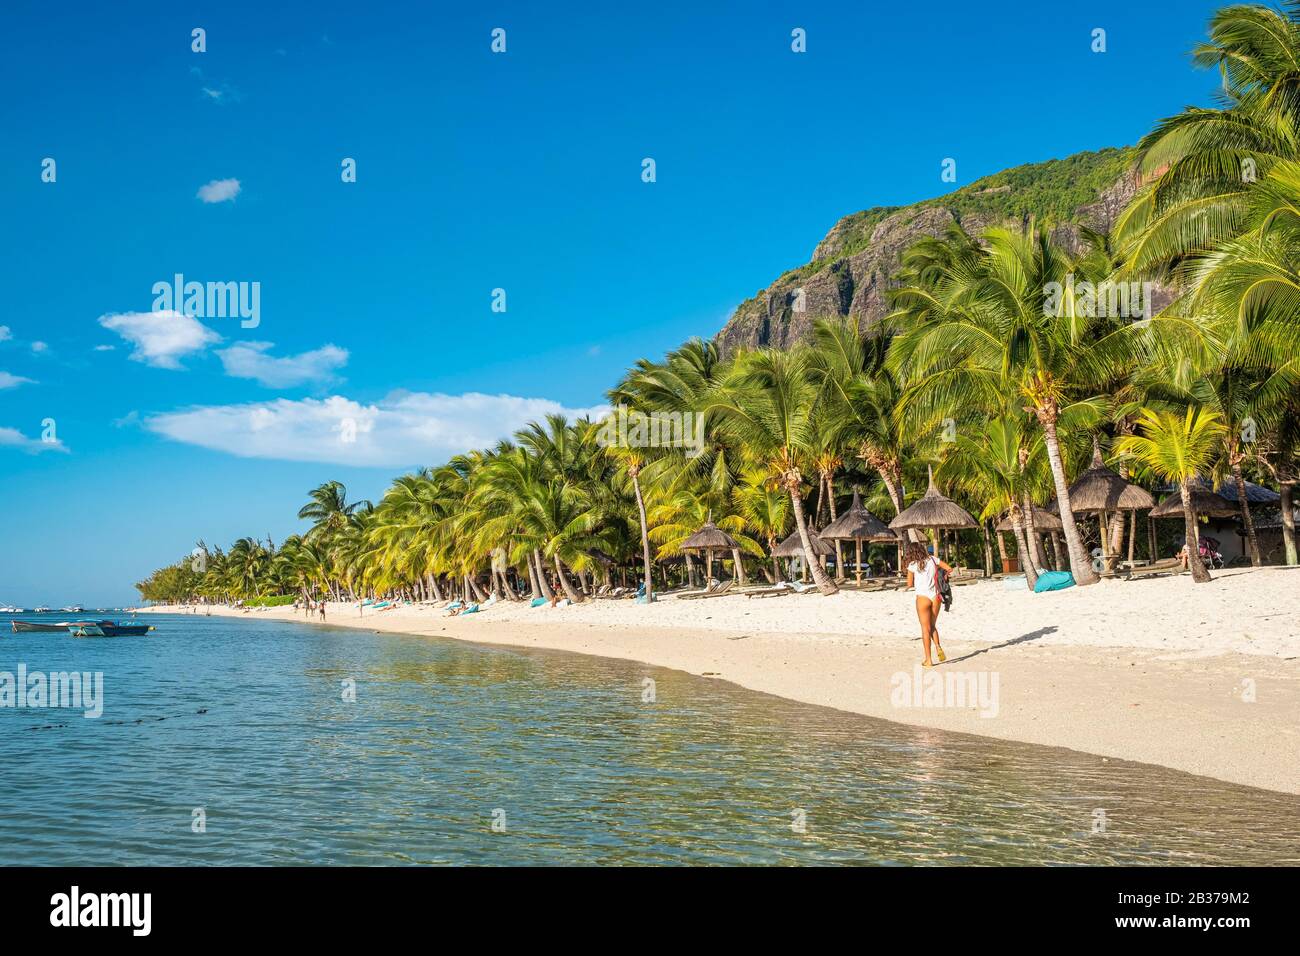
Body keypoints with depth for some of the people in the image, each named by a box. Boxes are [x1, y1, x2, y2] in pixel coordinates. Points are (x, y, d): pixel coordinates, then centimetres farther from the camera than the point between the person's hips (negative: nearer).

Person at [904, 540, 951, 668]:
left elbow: (910, 584, 3)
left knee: (925, 629, 3)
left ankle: (928, 660, 2)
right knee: (932, 626, 21)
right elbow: (949, 569, 10)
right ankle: (938, 647, -4)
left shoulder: (912, 565, -2)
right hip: (936, 597, 3)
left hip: (923, 597, -3)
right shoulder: (932, 559, 6)